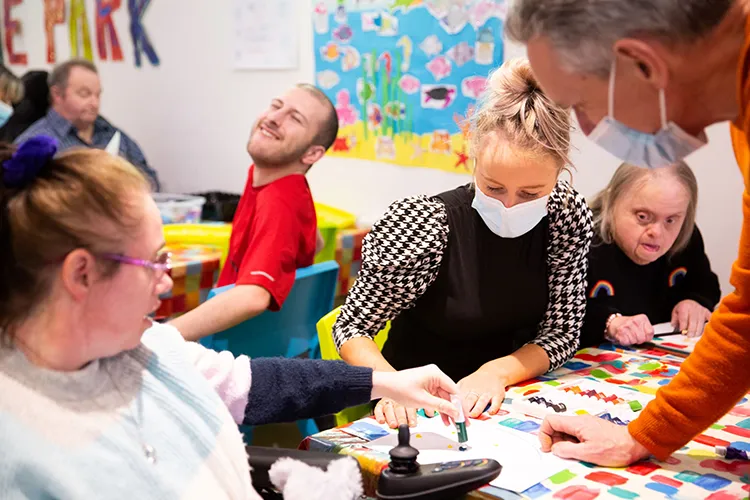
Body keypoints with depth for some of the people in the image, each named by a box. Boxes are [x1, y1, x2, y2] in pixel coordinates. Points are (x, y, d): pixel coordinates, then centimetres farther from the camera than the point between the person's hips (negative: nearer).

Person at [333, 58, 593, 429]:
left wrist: (496, 372, -19)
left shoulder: (568, 216, -10)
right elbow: (351, 328, -12)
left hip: (498, 406, 3)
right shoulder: (424, 225, -21)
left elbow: (563, 330, -3)